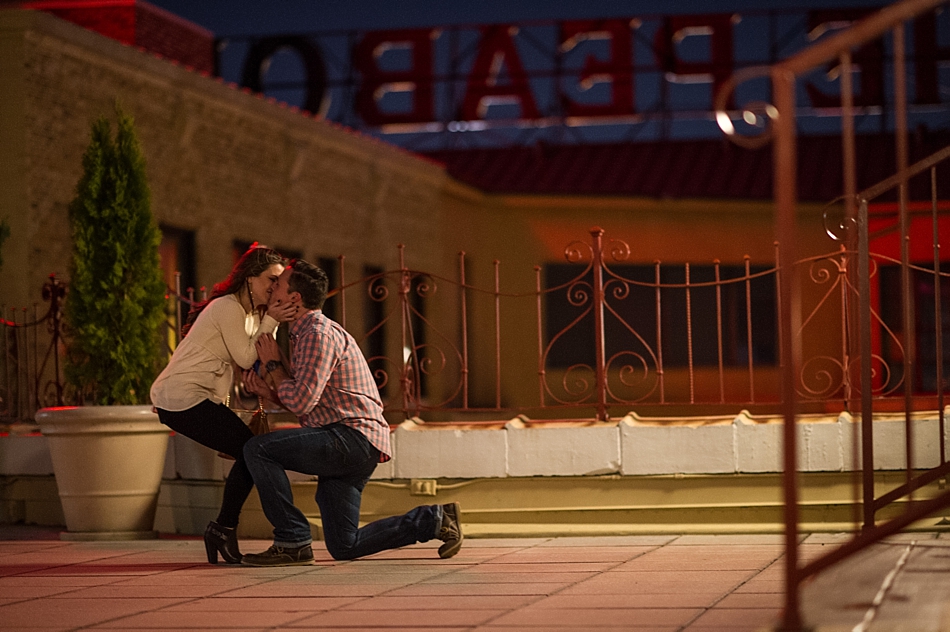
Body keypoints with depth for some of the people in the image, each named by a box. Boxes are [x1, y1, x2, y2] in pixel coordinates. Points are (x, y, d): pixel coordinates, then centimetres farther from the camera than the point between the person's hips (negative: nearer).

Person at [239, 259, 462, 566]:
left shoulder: (318, 333, -12)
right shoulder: (306, 334, 21)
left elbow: (301, 402, -20)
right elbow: (306, 403, 24)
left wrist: (272, 365, -5)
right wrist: (269, 390, 7)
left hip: (352, 437, -10)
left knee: (257, 449, -19)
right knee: (344, 548, 8)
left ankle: (293, 542, -15)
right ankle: (435, 519, 12)